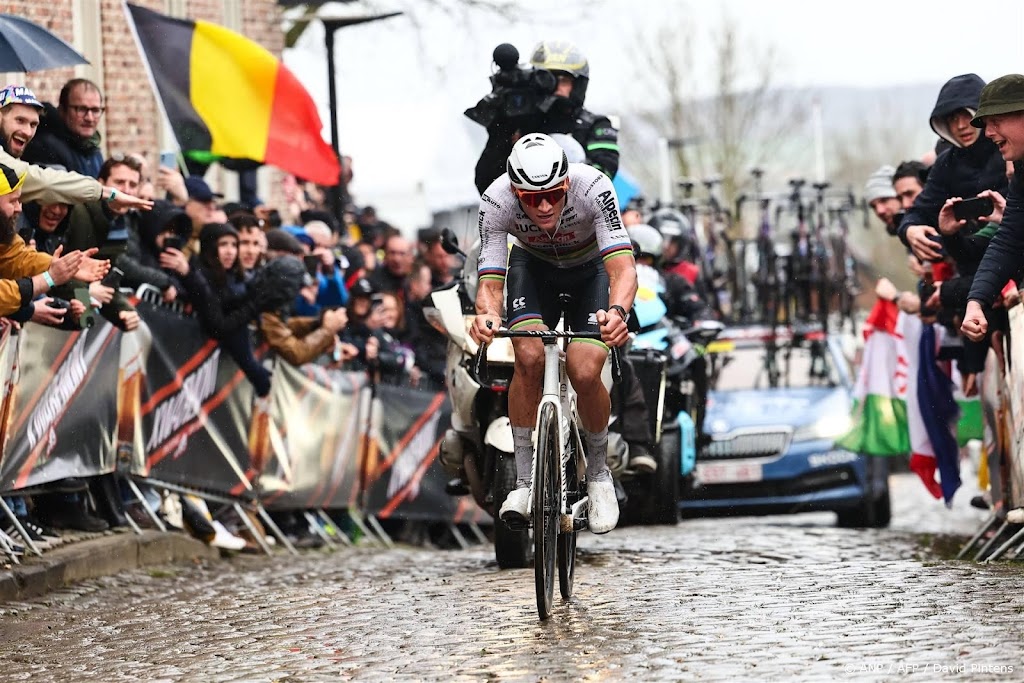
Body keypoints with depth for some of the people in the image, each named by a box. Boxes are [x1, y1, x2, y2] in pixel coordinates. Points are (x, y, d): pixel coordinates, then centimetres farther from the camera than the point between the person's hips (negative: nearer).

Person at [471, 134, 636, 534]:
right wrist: (488, 314, -57)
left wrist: (617, 312, -64)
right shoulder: (496, 201, -32)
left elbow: (622, 267, -43)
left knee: (585, 373, -19)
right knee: (529, 358, -25)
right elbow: (490, 280, -34)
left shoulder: (593, 188, -37)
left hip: (592, 267, -1)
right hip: (533, 266, 1)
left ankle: (598, 474, 8)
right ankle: (525, 482, -12)